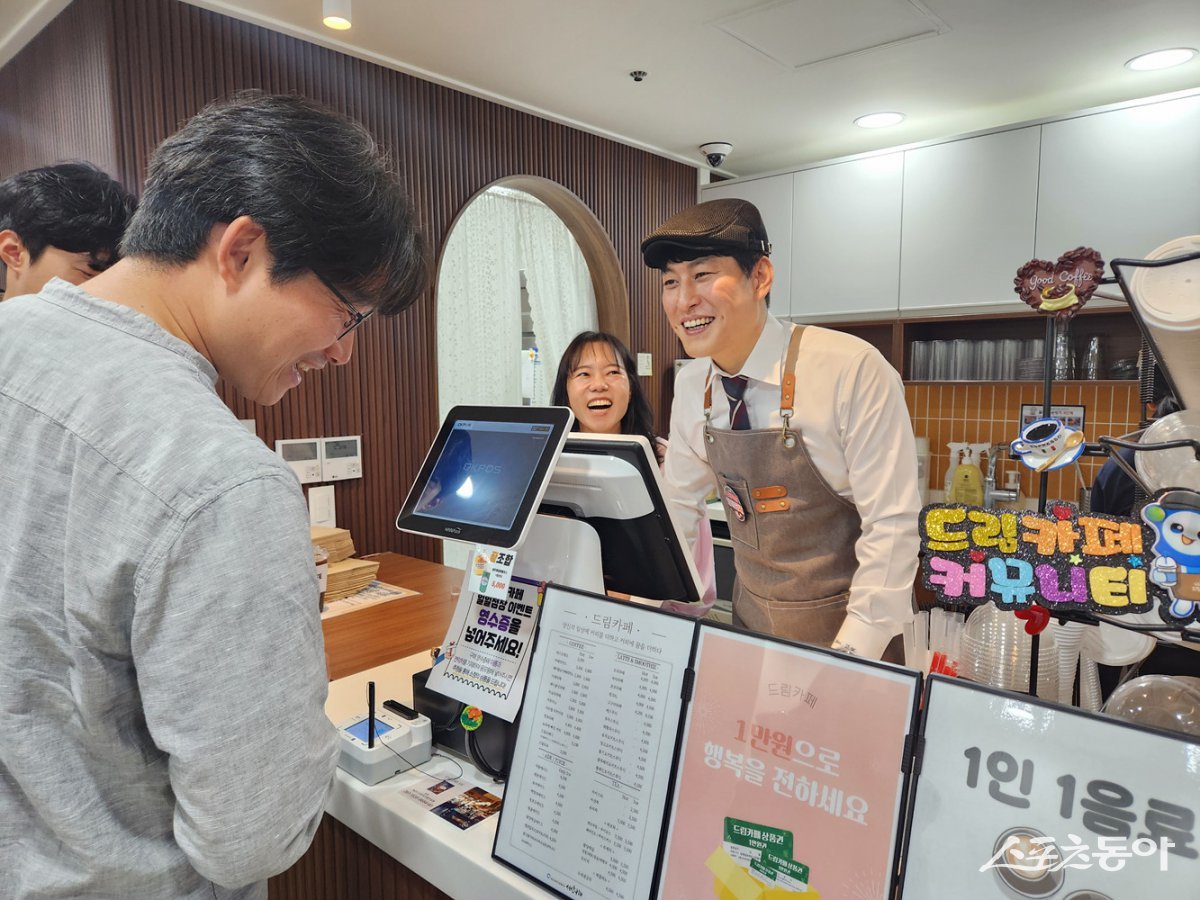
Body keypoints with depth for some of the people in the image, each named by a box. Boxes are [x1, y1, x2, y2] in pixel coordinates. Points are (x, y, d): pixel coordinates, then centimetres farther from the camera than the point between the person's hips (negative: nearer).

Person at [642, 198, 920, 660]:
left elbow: (891, 526, -21)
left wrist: (848, 658, -23)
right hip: (750, 622, 5)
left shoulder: (853, 371, -23)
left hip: (848, 633, -4)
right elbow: (679, 505, 7)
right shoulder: (692, 387, -5)